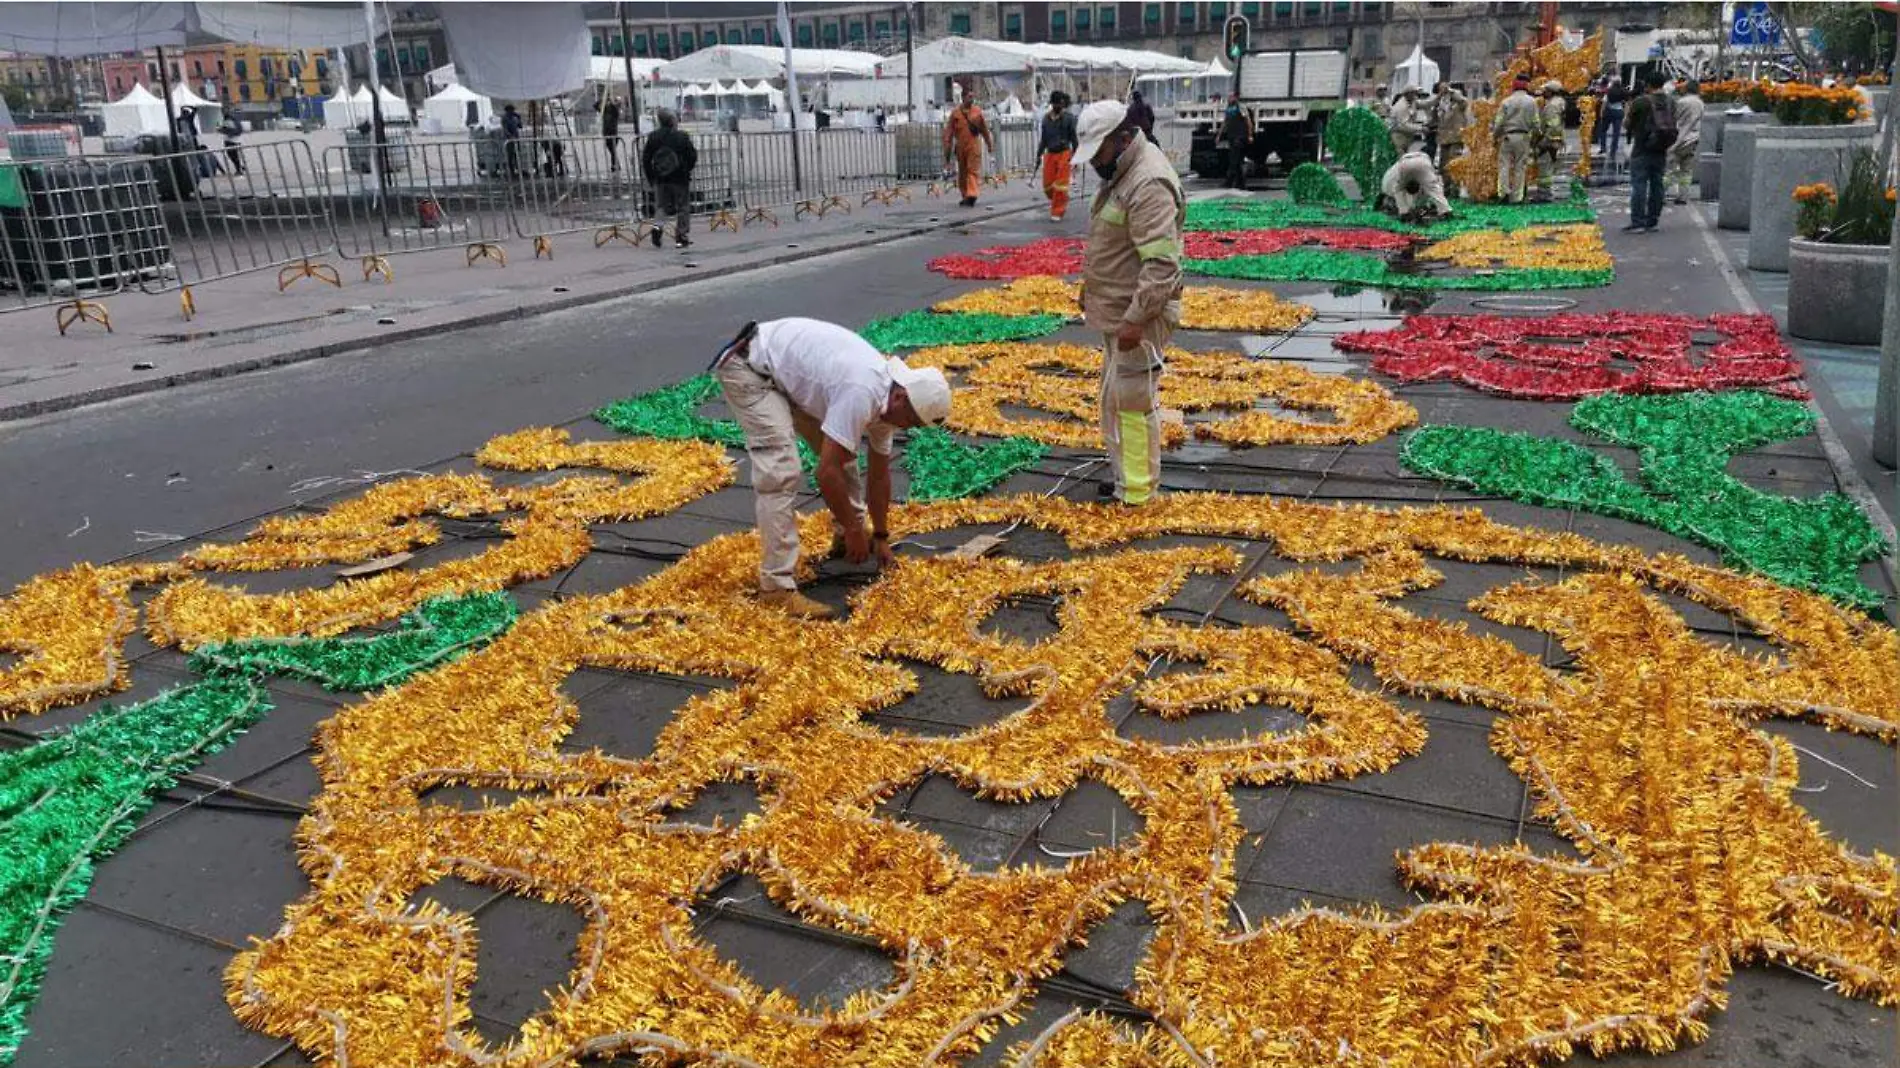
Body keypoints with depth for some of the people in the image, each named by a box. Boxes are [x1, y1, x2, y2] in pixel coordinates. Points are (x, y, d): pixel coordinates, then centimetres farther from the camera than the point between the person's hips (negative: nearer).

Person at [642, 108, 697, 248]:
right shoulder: (682, 136, -10)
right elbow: (693, 156, -7)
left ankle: (657, 225, -11)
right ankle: (681, 238, 9)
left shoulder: (653, 137, -1)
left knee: (661, 205, 16)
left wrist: (651, 178, 10)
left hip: (660, 179, 3)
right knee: (683, 207, 8)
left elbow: (645, 159, 1)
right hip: (680, 179, -3)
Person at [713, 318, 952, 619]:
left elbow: (879, 471, 10)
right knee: (781, 474, -19)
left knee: (840, 451, 14)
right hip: (748, 367, -10)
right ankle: (777, 586, -16)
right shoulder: (861, 395, -31)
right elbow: (827, 472, -30)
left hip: (787, 370, 10)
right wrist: (854, 529, -17)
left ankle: (846, 537, 32)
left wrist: (880, 535, 15)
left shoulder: (884, 397, -2)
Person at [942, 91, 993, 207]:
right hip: (960, 146, 1)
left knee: (973, 170, -11)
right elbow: (948, 132, 2)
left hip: (974, 145, -1)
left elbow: (985, 129, 14)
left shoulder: (977, 111, 4)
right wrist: (947, 149, -1)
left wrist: (990, 144, 19)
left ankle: (971, 195, -18)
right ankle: (965, 196, 21)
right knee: (962, 172, 10)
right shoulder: (956, 113, 1)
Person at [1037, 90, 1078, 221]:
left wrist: (1075, 156, -6)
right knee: (1047, 185, 2)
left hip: (1064, 153, -4)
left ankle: (1057, 212, 7)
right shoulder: (1046, 118, 8)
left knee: (1060, 185, -4)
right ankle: (1062, 203, 29)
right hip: (1049, 154, 4)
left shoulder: (1069, 117, -4)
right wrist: (1039, 154, 12)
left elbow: (1074, 137, -3)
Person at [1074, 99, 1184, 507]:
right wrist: (1091, 290, 25)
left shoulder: (1149, 185, -22)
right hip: (1115, 311, 11)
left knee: (1132, 400, -4)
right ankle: (1124, 475, 30)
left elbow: (1162, 264, -28)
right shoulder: (1121, 173, 12)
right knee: (1115, 396, 18)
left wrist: (1135, 319, -29)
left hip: (1136, 316, -11)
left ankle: (1136, 493, 5)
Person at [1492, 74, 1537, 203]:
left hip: (1507, 136, -1)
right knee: (1519, 166, 5)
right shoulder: (1531, 102, 3)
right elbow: (1535, 122, 2)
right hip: (1523, 137, 1)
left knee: (1504, 164, 4)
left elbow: (1499, 122, -1)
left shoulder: (1506, 101, 0)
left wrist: (1494, 137, 10)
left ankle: (1503, 191, -12)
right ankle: (1516, 196, 4)